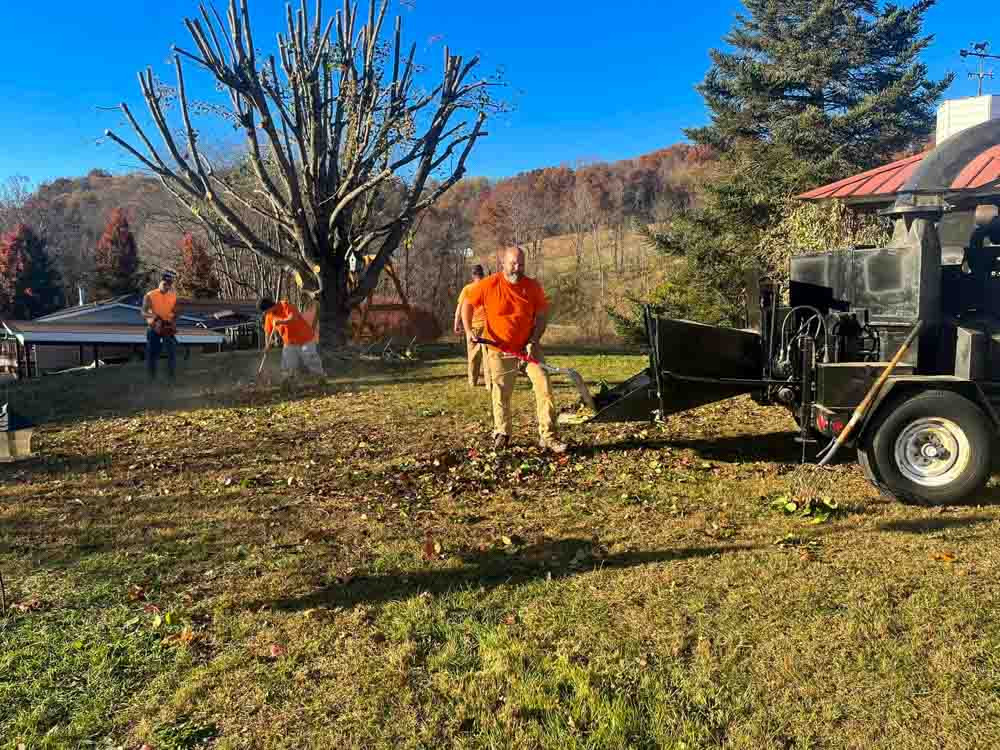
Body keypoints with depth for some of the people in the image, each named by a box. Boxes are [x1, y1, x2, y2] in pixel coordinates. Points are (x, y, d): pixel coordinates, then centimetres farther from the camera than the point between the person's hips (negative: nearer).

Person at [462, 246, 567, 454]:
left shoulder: (533, 287, -7)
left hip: (528, 346, 1)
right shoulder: (488, 285, -11)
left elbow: (541, 317, -1)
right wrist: (468, 331, -9)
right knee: (501, 392, 8)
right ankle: (501, 433, 29)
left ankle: (548, 436, -1)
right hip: (499, 349, -1)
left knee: (544, 386, -8)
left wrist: (533, 342, -14)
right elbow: (467, 304, 1)